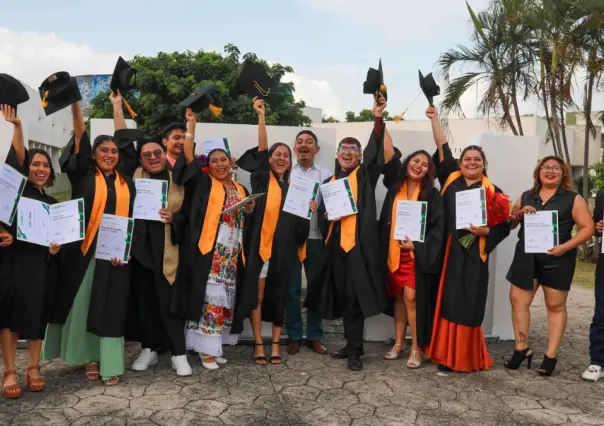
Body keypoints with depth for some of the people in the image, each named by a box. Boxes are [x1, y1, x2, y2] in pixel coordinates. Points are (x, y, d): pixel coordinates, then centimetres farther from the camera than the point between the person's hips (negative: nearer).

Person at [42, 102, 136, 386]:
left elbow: (132, 218, 10)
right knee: (83, 304, 3)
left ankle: (110, 365, 7)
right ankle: (89, 357, 17)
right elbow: (80, 138, -7)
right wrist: (75, 103, -17)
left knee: (110, 307, 2)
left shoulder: (126, 184, 12)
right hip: (85, 250, -1)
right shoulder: (83, 175, 4)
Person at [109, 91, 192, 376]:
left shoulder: (177, 180, 4)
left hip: (166, 250, -2)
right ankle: (149, 349, 22)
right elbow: (124, 142, 9)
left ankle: (178, 353, 8)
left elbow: (188, 214, 7)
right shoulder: (134, 176, 7)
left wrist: (174, 218, -14)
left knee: (169, 301, 0)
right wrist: (117, 106, 12)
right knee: (144, 301, 9)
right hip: (140, 249, 2)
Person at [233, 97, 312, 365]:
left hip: (283, 247, 3)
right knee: (257, 295, 1)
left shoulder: (293, 186, 13)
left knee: (279, 296, 7)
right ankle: (258, 344, 10)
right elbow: (261, 149, -12)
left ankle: (275, 344, 16)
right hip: (260, 243, -2)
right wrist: (261, 116, -19)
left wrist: (309, 211, -3)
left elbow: (299, 221, 16)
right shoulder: (262, 179, 3)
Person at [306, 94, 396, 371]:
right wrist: (328, 216, -6)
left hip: (359, 243, -5)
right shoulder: (330, 182, 19)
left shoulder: (365, 175, 5)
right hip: (336, 244, 5)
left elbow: (376, 151, -13)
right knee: (342, 297, 10)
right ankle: (351, 345, 22)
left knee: (354, 298, -6)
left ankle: (354, 350, 1)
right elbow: (321, 214, 18)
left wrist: (378, 118, -23)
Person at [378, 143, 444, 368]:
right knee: (399, 297, 12)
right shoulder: (395, 188, 6)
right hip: (394, 252, 4)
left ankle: (417, 348, 6)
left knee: (412, 298, -6)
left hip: (417, 254, -4)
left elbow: (438, 227, -6)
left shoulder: (432, 194, -3)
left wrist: (417, 245, -16)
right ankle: (399, 343, 23)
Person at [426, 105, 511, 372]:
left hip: (472, 255, -2)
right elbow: (442, 148, 9)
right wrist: (434, 119, 10)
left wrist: (485, 231, -14)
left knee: (467, 305, 1)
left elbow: (504, 225, 4)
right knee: (446, 302, 5)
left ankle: (466, 358, 13)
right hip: (447, 251, 2)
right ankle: (447, 354, 17)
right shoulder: (450, 180, 9)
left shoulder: (492, 191, 4)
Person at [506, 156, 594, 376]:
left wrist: (565, 247, -17)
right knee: (517, 299, 0)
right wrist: (518, 214, -7)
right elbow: (510, 224, 15)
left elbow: (588, 228, -5)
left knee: (556, 305, 5)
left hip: (557, 259, -3)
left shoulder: (573, 199, 2)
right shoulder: (525, 197, 12)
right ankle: (522, 349, 14)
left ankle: (551, 356, 15)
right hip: (526, 257, 3)